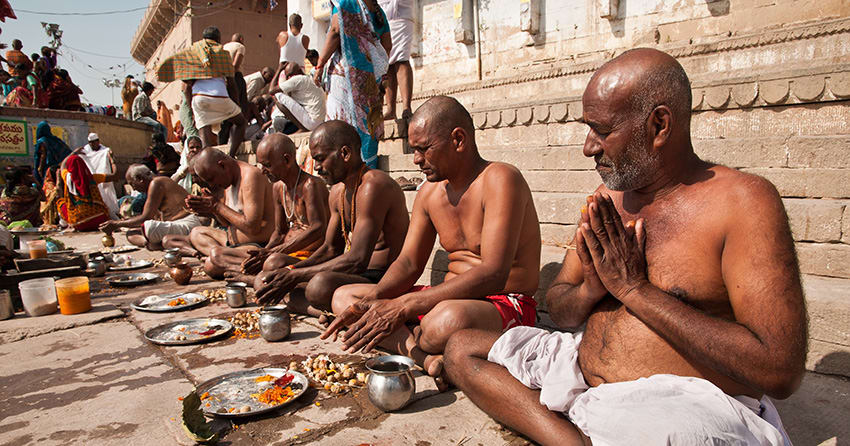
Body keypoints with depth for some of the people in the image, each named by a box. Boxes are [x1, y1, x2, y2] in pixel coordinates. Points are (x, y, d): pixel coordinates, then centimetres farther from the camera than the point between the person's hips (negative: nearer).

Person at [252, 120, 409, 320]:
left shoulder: (373, 185, -19)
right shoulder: (338, 191, 12)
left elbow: (357, 261, -26)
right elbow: (330, 249, 18)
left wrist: (295, 276, -20)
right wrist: (289, 272, 2)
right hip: (355, 273, 10)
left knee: (321, 285, -40)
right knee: (274, 264, 8)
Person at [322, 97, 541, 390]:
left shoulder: (500, 179, -16)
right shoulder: (430, 192, 8)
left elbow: (493, 275, -27)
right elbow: (409, 263, 9)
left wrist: (402, 306, -31)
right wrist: (372, 299, -13)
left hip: (506, 304, -8)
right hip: (453, 297, 8)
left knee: (449, 318, -44)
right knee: (343, 297, -1)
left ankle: (406, 346, -8)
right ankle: (429, 359, -21)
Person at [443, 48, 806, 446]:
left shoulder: (742, 201, -10)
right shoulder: (606, 201, 9)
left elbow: (781, 371, -19)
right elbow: (557, 308, 15)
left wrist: (635, 288, -16)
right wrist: (589, 291, -10)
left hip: (686, 407, -8)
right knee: (462, 348, 0)